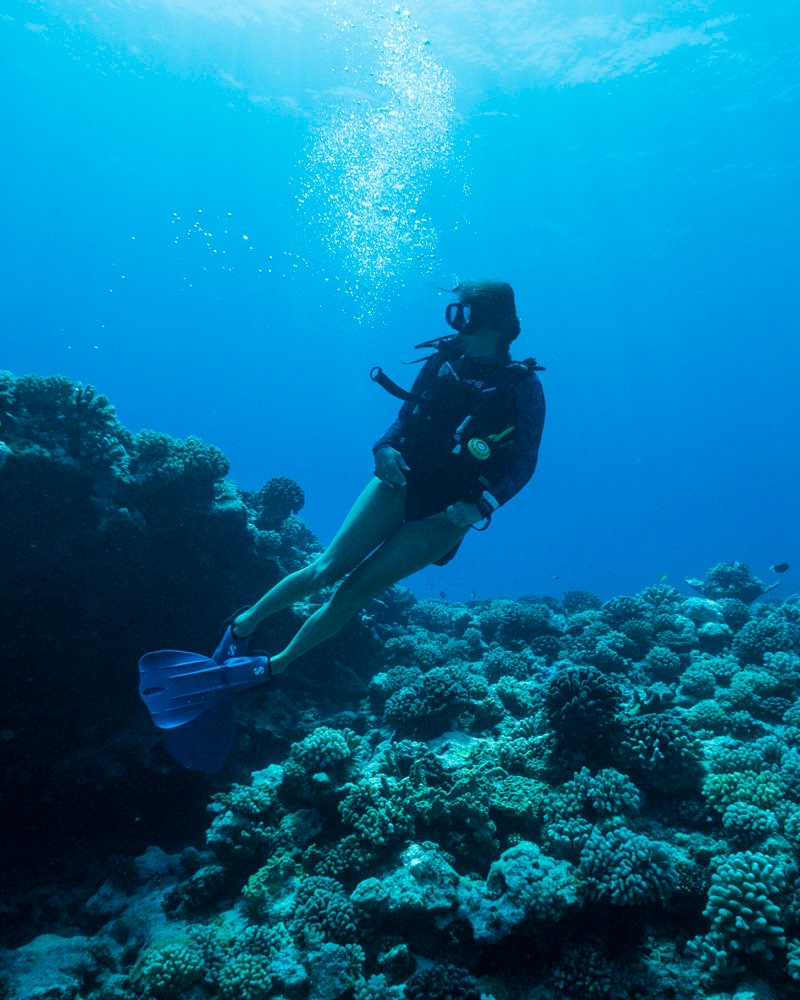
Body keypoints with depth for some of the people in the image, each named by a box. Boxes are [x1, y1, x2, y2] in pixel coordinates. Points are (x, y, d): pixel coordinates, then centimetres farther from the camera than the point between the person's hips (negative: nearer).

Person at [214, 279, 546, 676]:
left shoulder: (523, 386, -8)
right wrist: (385, 447, -10)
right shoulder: (444, 360, 2)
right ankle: (243, 624, 14)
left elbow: (524, 464, -7)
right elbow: (405, 415, 11)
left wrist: (480, 508, -20)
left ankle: (277, 665, 11)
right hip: (399, 483, 3)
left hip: (444, 514, -2)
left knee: (356, 589, -5)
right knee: (328, 568, -5)